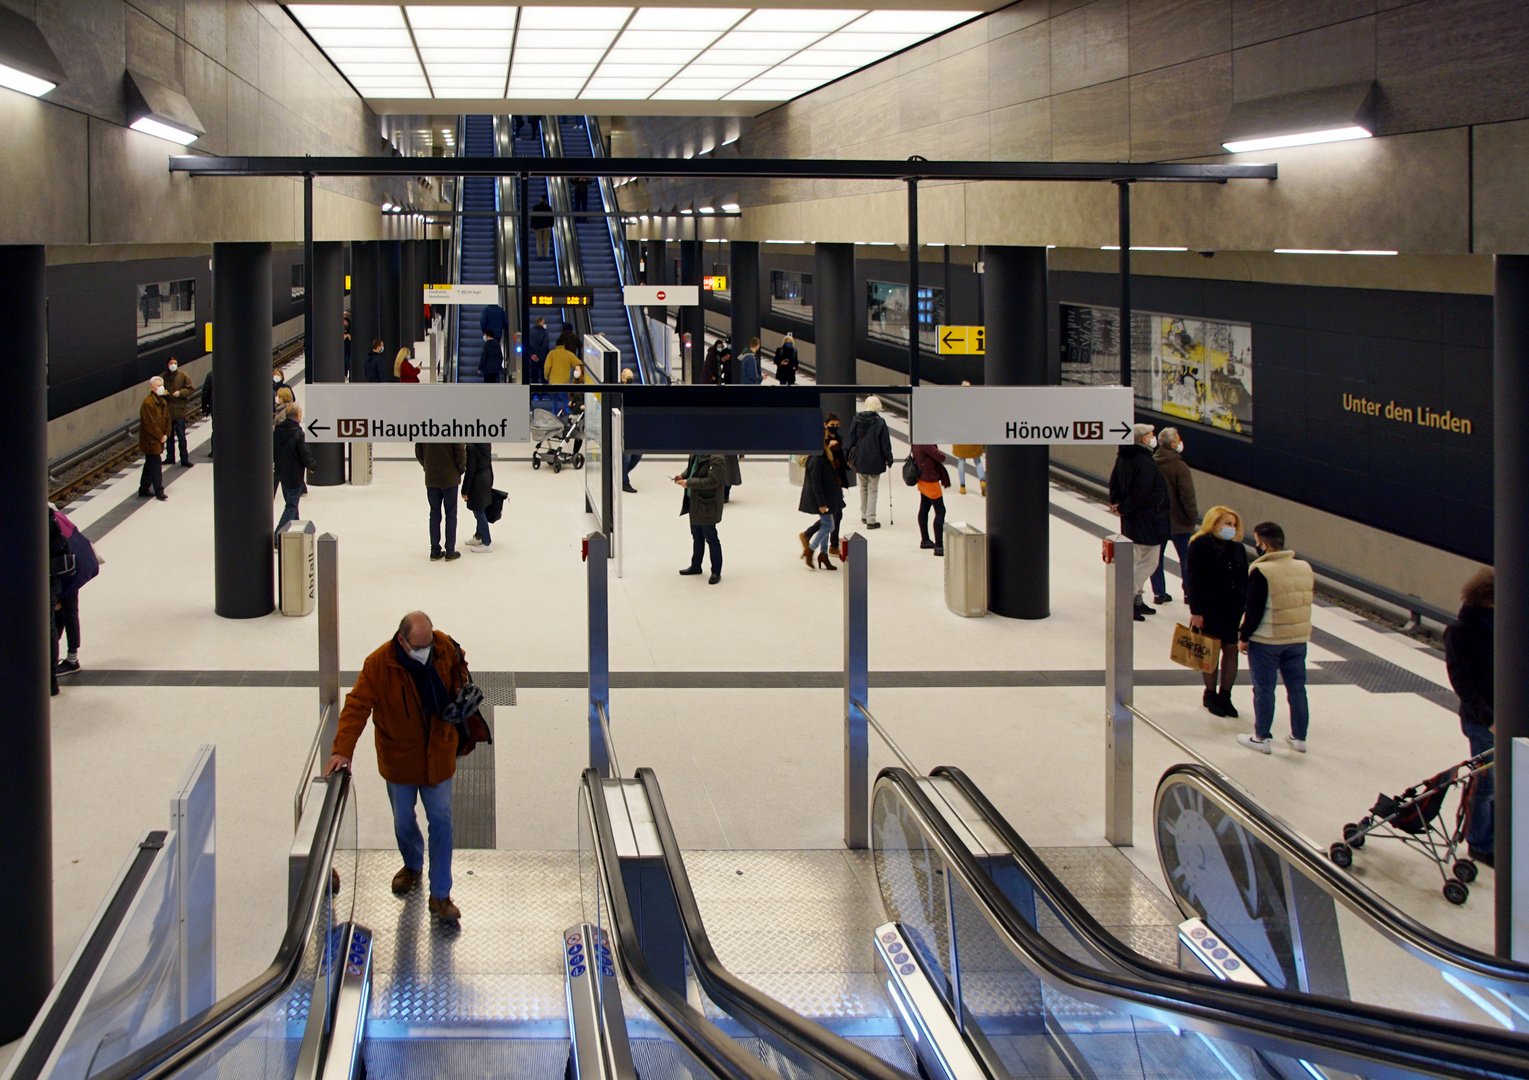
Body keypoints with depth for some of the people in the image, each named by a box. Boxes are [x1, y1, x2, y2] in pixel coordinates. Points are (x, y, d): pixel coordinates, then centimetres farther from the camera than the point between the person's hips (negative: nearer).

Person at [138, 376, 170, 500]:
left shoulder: (163, 402, 12)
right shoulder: (147, 403, -17)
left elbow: (167, 419, 14)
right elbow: (150, 424, -20)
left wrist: (166, 435, 0)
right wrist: (160, 436, -16)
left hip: (159, 439, 9)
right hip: (150, 440, -9)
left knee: (150, 465, 15)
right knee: (156, 465, -10)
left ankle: (143, 490, 24)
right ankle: (159, 491, -8)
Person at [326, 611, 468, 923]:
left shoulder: (445, 648, -12)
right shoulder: (378, 664, -22)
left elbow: (458, 672, 12)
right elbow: (357, 706, -23)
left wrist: (460, 697, -6)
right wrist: (343, 749, -31)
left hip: (437, 755, 1)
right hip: (399, 756, -1)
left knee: (441, 821, 1)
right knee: (403, 821, 15)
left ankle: (440, 896, 10)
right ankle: (413, 866, 47)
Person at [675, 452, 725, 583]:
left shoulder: (715, 459, -24)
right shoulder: (695, 455, 4)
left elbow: (712, 481, -28)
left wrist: (689, 483, -25)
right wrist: (682, 476, -1)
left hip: (707, 506, -9)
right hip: (694, 504, 9)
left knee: (711, 538, 0)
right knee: (697, 536, 22)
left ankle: (716, 572, 11)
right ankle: (696, 566, 38)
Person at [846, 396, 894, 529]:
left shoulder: (856, 420, -2)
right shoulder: (879, 422, -12)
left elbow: (851, 440, 4)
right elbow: (885, 443, -8)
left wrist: (849, 458, 13)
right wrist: (889, 459, 3)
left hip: (859, 461, 4)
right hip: (874, 462, -4)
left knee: (863, 489, 19)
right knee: (872, 490, 3)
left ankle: (864, 516, 27)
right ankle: (871, 520, 1)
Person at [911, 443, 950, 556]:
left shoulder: (916, 443, 2)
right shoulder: (925, 444, -27)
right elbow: (941, 458, -24)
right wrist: (940, 452, -3)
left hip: (922, 480, 10)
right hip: (930, 481, -10)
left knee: (924, 509, 20)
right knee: (940, 512, -4)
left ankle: (925, 540, 34)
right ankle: (939, 546, -5)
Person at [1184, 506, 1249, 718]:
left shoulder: (1238, 549, 7)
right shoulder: (1199, 546, -9)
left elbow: (1245, 580, 11)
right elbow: (1192, 580, -11)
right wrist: (1195, 611, -15)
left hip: (1234, 609, 5)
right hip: (1209, 609, -5)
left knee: (1231, 650, 5)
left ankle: (1225, 695, 17)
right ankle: (1210, 695, 19)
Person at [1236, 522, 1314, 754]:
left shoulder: (1261, 572, -17)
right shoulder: (1305, 568, 3)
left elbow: (1254, 611, -16)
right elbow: (1305, 604, 10)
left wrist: (1244, 637, -5)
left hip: (1266, 641, -6)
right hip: (1298, 639, 6)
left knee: (1264, 689, 6)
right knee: (1297, 687, 14)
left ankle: (1261, 737, 14)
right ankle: (1299, 737, 20)